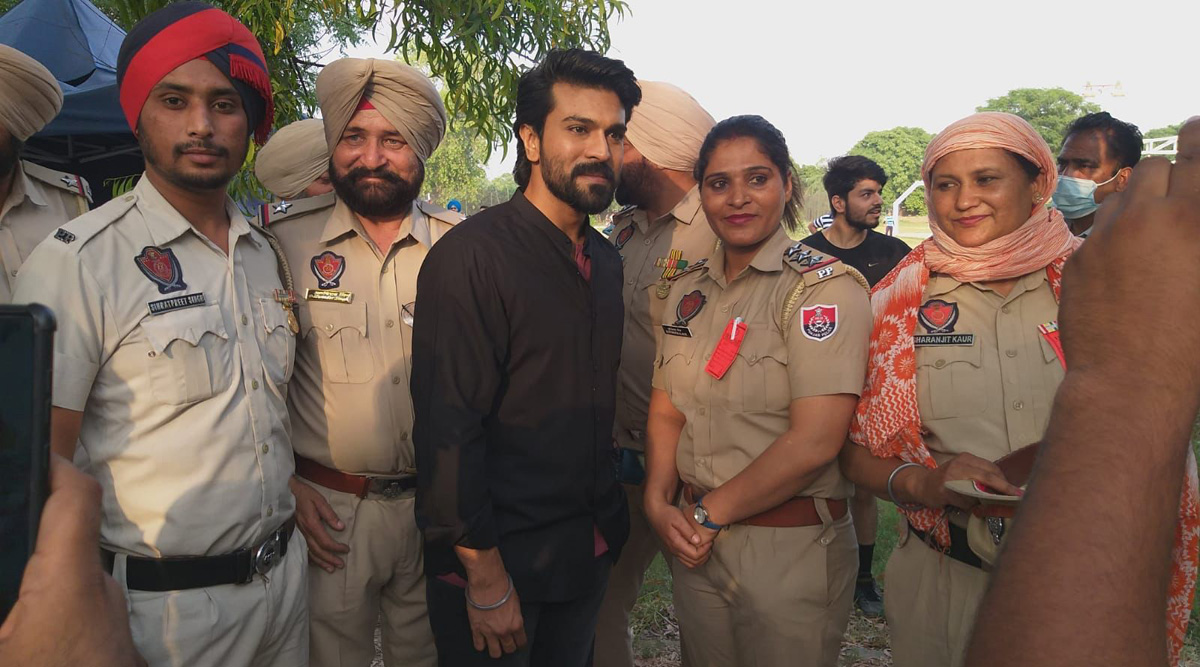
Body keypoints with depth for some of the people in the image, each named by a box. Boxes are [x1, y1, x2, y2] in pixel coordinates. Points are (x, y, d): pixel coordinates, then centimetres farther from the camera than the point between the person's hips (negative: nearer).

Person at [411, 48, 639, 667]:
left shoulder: (606, 260, 7)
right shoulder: (471, 256, -18)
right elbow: (448, 427, -20)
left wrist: (607, 521, 11)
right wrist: (484, 578, -18)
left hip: (589, 551, 7)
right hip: (497, 560, -7)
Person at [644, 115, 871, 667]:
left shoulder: (825, 286, -13)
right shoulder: (689, 289, 6)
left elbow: (814, 441, -21)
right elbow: (666, 413, 8)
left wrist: (708, 513, -13)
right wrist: (658, 502, -9)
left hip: (793, 546, -5)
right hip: (696, 540, 6)